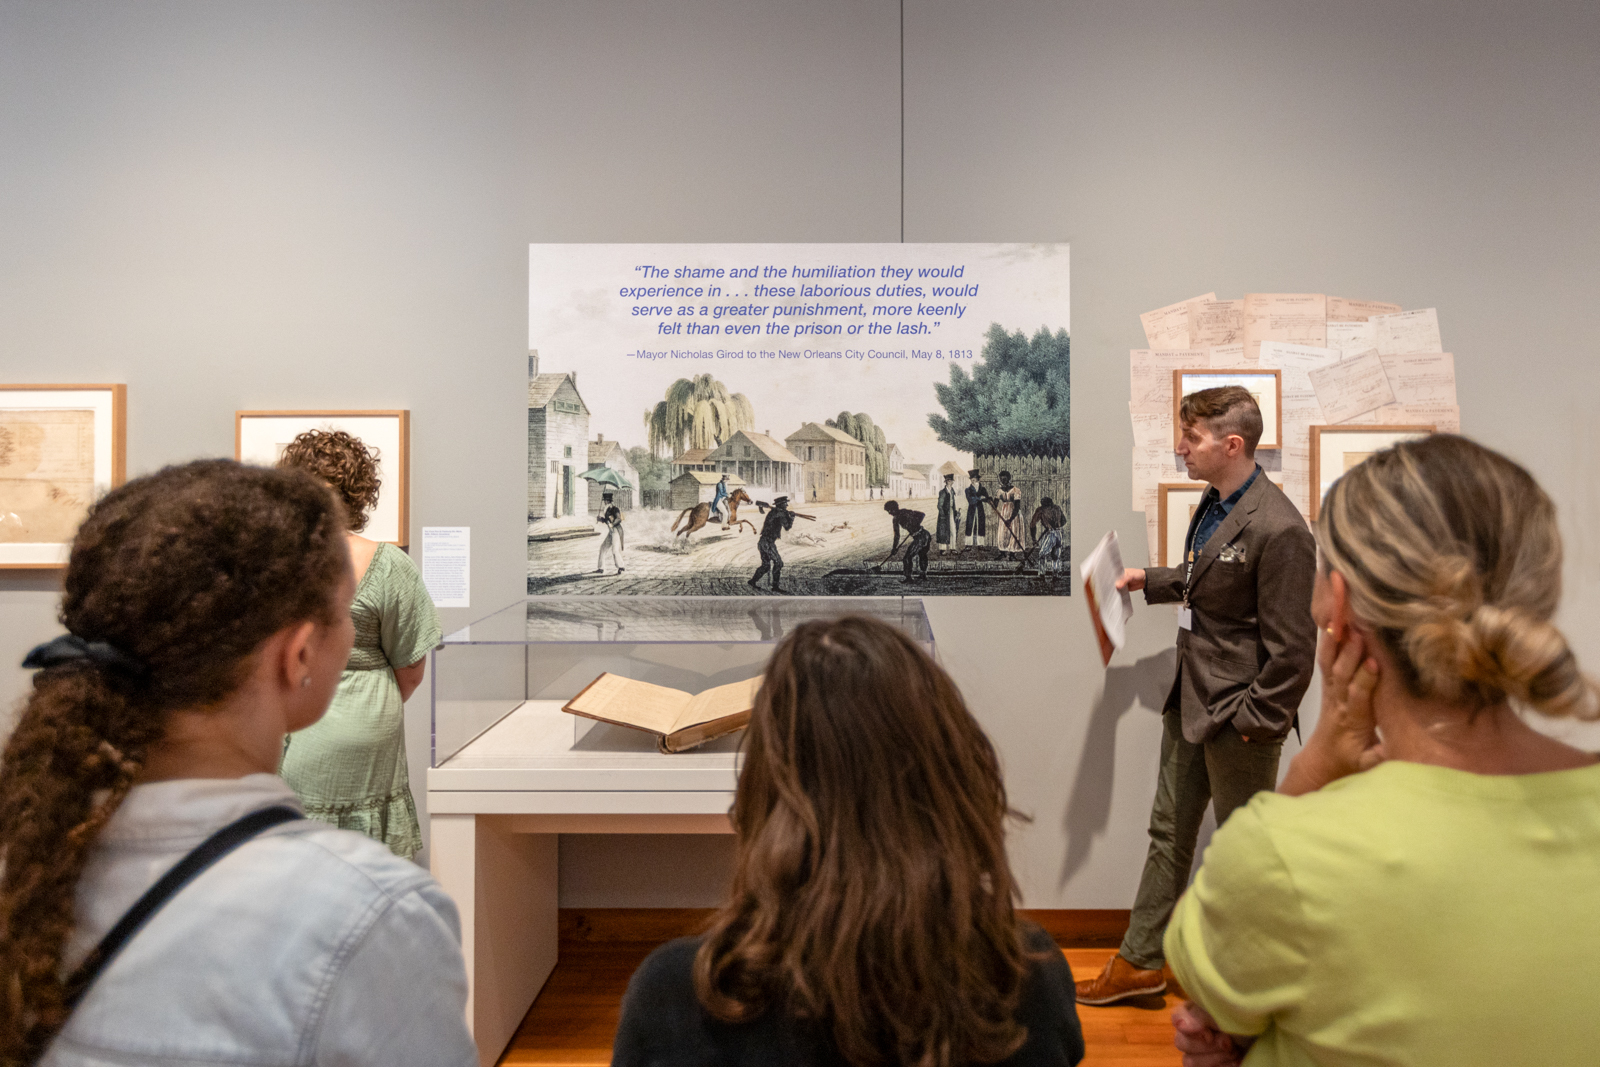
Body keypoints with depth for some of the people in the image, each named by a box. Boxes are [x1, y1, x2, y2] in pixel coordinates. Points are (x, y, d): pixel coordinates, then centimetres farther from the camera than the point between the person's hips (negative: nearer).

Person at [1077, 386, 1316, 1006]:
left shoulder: (1278, 529, -23)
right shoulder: (1213, 504, 6)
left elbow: (1293, 648, -20)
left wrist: (1254, 718, -18)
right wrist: (1150, 581, 15)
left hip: (1239, 717, -9)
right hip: (1191, 703, 9)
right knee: (1169, 832, 17)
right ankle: (1140, 963, 31)